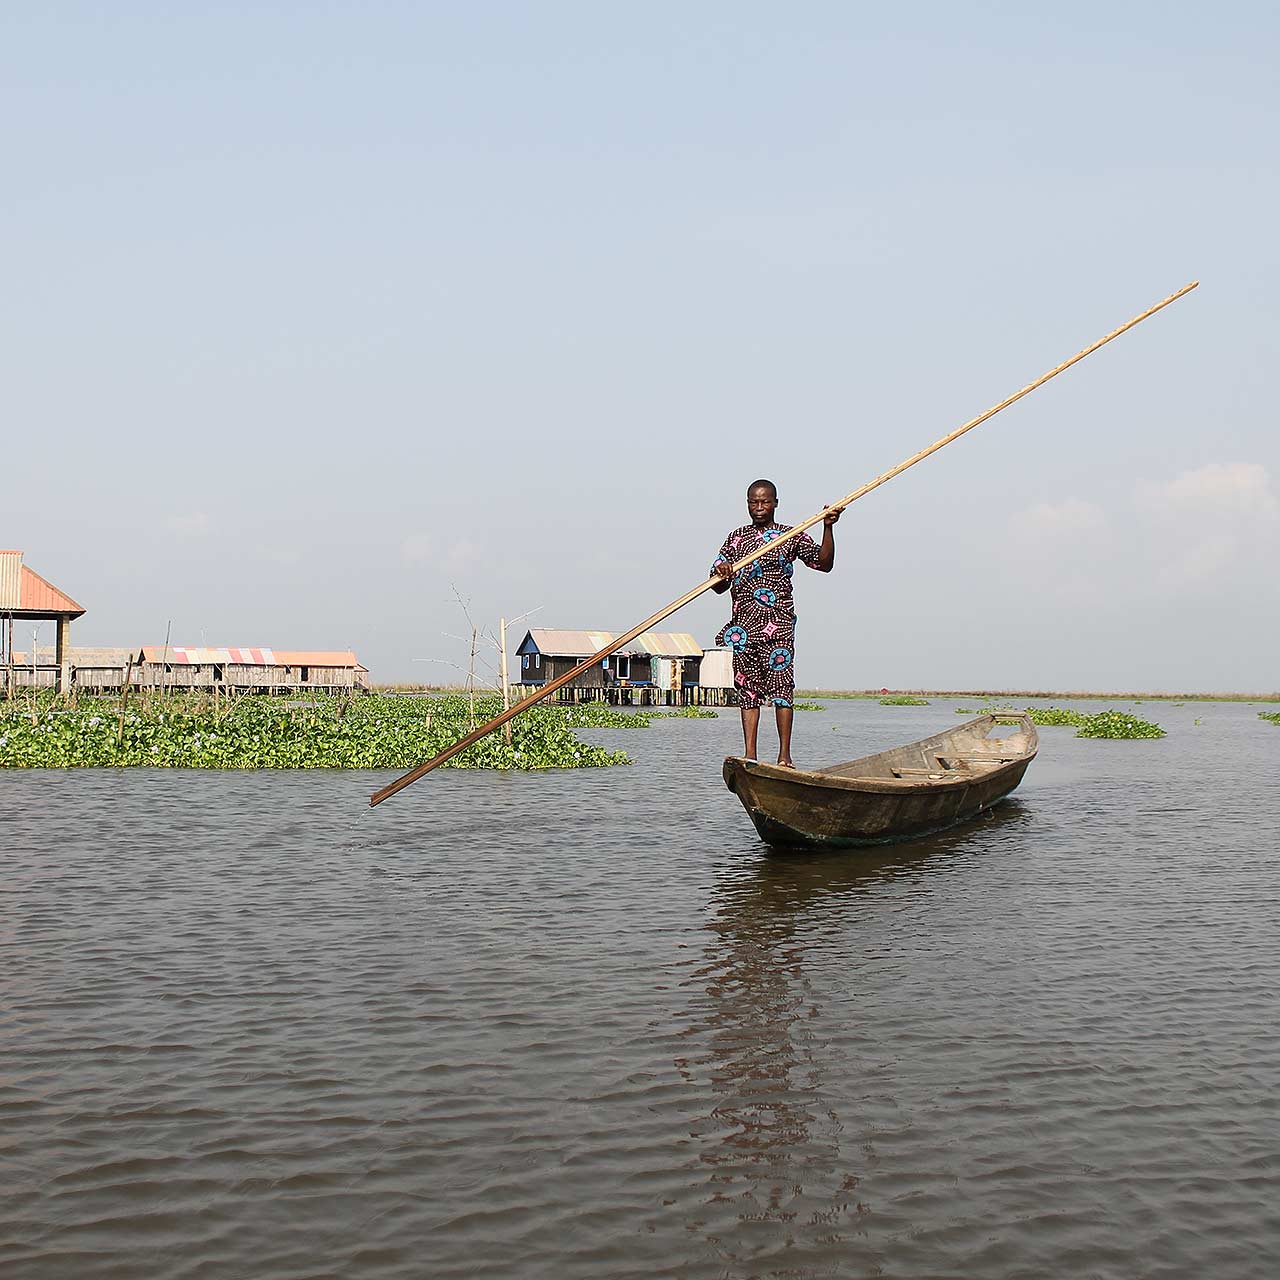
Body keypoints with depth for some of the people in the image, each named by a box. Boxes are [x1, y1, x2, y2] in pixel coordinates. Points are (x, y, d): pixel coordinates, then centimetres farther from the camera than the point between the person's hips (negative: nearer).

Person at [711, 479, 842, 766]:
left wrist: (828, 528, -12)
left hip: (778, 621, -3)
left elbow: (824, 563, 0)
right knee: (748, 687, 3)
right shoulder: (736, 538, 16)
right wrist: (721, 573, -10)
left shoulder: (791, 536, 9)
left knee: (781, 684, -8)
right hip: (744, 623, 3)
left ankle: (784, 755, -6)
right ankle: (749, 755, 4)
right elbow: (719, 588, 14)